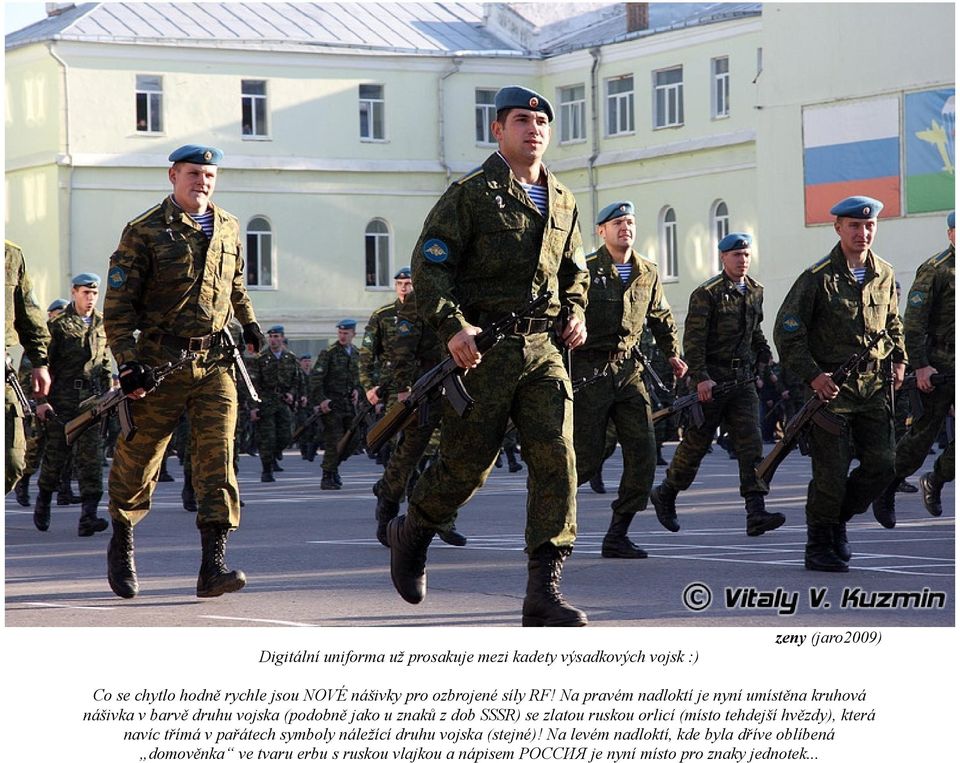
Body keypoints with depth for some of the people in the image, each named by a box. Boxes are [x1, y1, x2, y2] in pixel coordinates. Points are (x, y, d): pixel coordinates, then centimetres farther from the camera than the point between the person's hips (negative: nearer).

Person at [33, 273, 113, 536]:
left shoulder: (101, 324, 12)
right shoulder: (59, 324, -2)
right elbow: (44, 364, -3)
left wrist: (109, 393, 16)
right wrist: (42, 399, -9)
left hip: (92, 396, 3)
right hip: (63, 398, -3)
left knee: (91, 454, -7)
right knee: (56, 452, 5)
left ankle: (88, 515, -13)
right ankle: (43, 500, 29)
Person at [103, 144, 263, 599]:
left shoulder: (227, 228, 12)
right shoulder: (144, 232, -4)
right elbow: (118, 305, -6)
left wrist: (249, 323, 19)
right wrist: (128, 362, -14)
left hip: (215, 363, 3)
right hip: (159, 364, -3)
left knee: (218, 459, -10)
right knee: (137, 463, 6)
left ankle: (212, 566, -14)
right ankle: (121, 546, 31)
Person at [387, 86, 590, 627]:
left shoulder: (563, 202, 15)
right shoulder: (471, 194, -3)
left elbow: (575, 271, 29)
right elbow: (430, 266, -8)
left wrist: (576, 313, 10)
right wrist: (453, 326, -20)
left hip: (544, 349, 5)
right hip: (482, 350, -5)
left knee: (557, 460, -9)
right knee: (467, 465, 1)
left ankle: (545, 590, -9)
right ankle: (411, 536, 32)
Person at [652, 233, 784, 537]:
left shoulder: (755, 292, 12)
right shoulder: (706, 293, -9)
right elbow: (693, 340, -14)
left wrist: (767, 363, 20)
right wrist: (701, 378, -21)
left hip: (742, 379, 5)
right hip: (711, 380, -5)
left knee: (751, 443, -8)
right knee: (696, 444, 4)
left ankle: (756, 512, -14)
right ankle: (665, 495, 25)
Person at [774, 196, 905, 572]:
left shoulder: (885, 275, 9)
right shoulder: (818, 277, -8)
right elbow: (786, 331, -7)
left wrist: (898, 360, 13)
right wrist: (812, 375, -15)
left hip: (874, 386, 5)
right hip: (830, 386, -5)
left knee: (882, 465, 0)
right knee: (832, 472, -5)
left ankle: (838, 518, 24)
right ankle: (819, 547, 10)